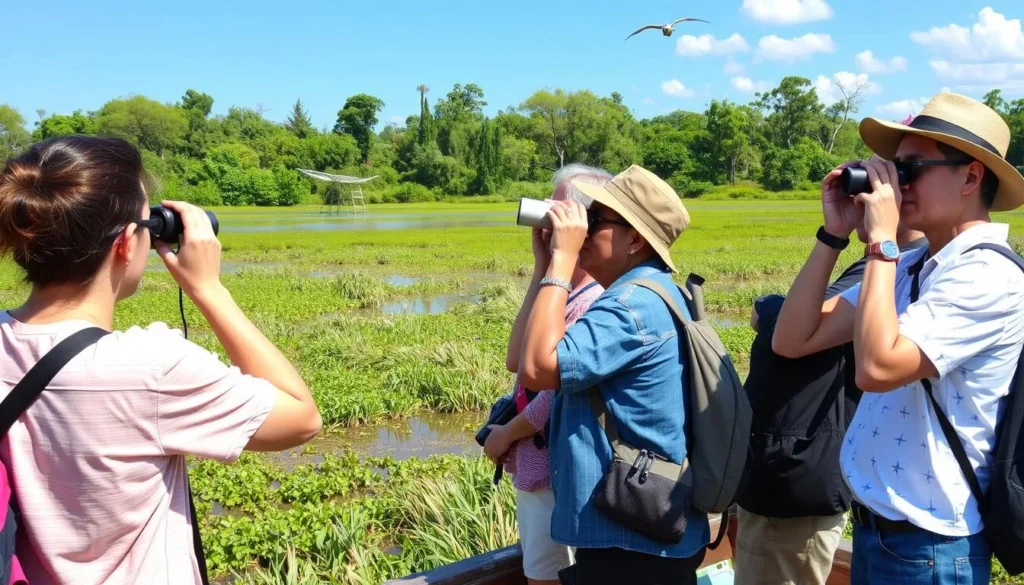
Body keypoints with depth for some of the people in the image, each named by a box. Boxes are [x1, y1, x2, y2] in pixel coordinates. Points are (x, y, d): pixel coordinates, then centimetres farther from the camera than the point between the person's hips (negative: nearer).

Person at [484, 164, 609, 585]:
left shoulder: (594, 301, -21)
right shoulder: (565, 292, 8)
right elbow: (515, 360, -2)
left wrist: (505, 434, -5)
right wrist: (540, 270, -4)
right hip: (534, 470, 9)